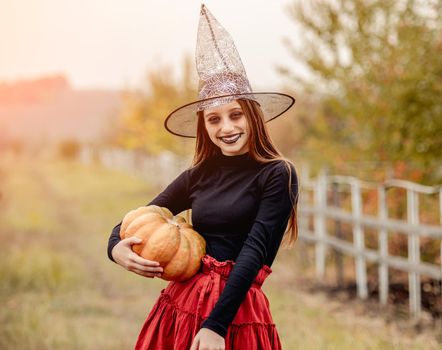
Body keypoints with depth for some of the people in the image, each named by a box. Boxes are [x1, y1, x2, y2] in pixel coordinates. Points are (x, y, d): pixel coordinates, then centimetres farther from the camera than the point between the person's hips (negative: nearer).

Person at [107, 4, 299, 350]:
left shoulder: (277, 175, -7)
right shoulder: (198, 176, 6)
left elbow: (254, 251, -15)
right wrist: (117, 248, -10)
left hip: (237, 311, -5)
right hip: (180, 304, 5)